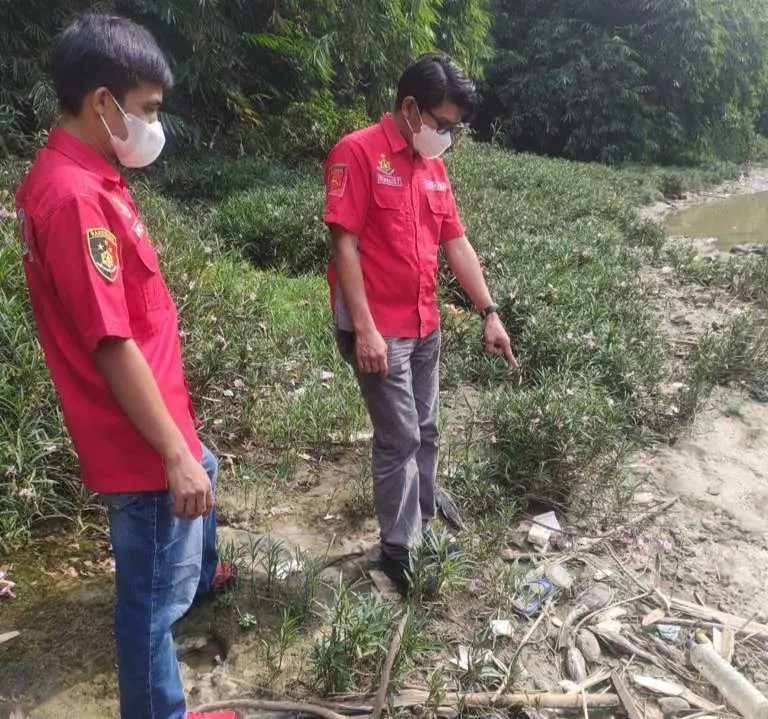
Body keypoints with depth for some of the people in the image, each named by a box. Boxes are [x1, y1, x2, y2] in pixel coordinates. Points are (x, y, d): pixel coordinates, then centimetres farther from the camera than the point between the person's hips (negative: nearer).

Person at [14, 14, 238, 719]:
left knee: (204, 475, 36)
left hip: (158, 413, 11)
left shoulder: (82, 176, 7)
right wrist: (173, 453, -23)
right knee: (155, 589, 6)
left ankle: (201, 574, 64)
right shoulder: (73, 196, -25)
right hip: (137, 438, -11)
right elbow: (111, 344, -28)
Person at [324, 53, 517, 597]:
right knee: (399, 441, 0)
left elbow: (457, 244, 12)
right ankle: (398, 550, 17)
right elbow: (345, 245, -16)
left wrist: (490, 313, 8)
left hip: (426, 326, 8)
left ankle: (422, 526, 34)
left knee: (426, 433, 16)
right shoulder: (357, 153, -11)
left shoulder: (434, 166, 12)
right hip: (380, 331, -8)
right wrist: (364, 329, -20)